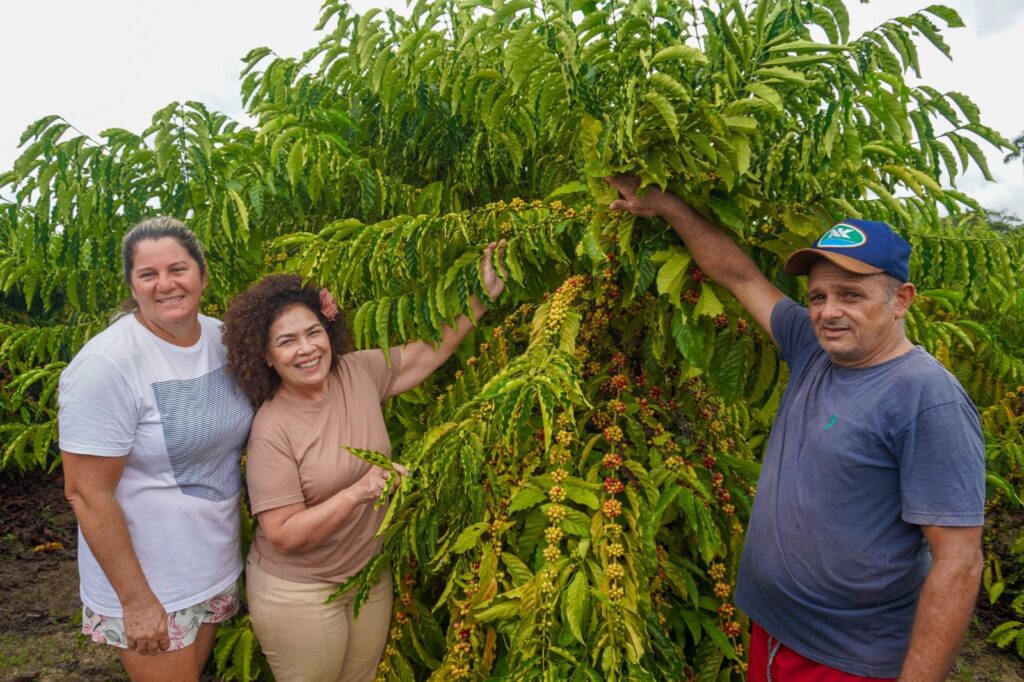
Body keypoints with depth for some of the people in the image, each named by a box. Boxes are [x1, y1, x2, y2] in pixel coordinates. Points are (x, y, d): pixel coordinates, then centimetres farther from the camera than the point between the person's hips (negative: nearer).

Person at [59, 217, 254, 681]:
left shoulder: (224, 338, -3)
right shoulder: (105, 365, -22)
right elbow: (87, 494, -20)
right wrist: (136, 600, -18)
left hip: (218, 568, 6)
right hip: (148, 583, -6)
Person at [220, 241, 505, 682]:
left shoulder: (360, 372, -8)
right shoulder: (272, 430, -22)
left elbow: (431, 351, 0)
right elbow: (282, 536, -22)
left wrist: (483, 296, -8)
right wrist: (357, 492, -32)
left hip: (371, 575, 5)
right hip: (298, 593, -5)